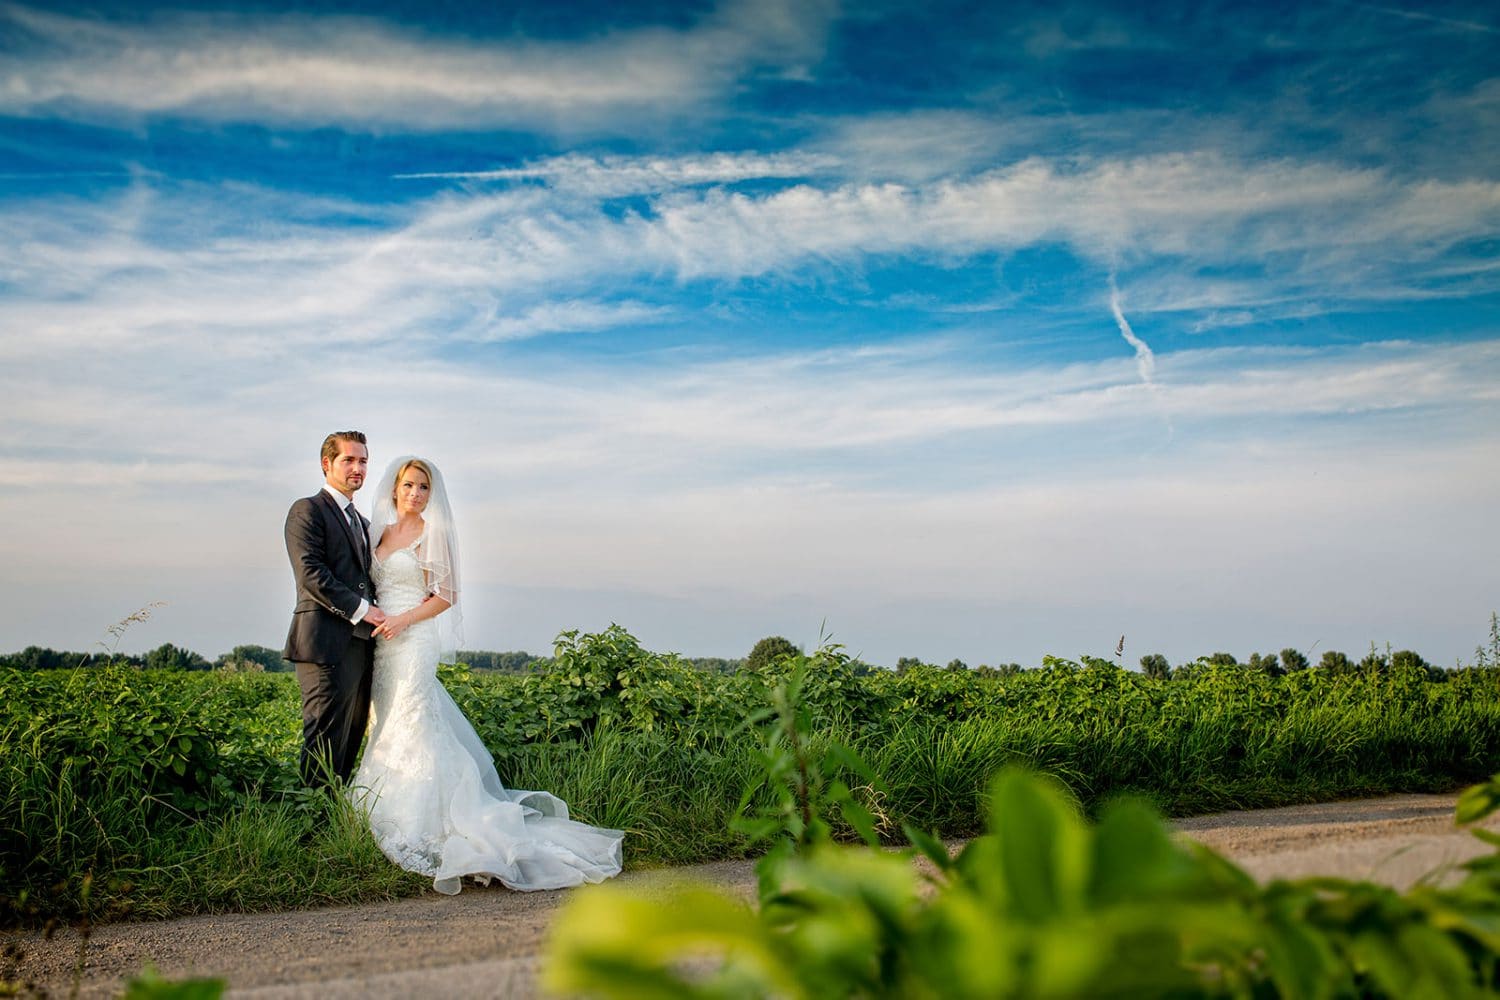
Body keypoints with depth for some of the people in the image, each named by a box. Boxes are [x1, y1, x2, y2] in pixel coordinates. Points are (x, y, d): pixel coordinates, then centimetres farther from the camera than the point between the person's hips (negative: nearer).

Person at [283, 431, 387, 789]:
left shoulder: (361, 521, 25)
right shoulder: (308, 510, -1)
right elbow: (311, 573, -13)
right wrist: (360, 609, -15)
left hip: (360, 645, 8)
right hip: (327, 642, -8)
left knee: (350, 741, 7)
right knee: (326, 742, -10)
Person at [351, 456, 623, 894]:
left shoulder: (433, 532, -4)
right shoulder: (381, 530, 15)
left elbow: (446, 596, -6)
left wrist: (402, 620, -16)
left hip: (414, 642, -7)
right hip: (382, 644, 7)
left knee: (411, 728, -9)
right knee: (388, 728, 7)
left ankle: (421, 824, -5)